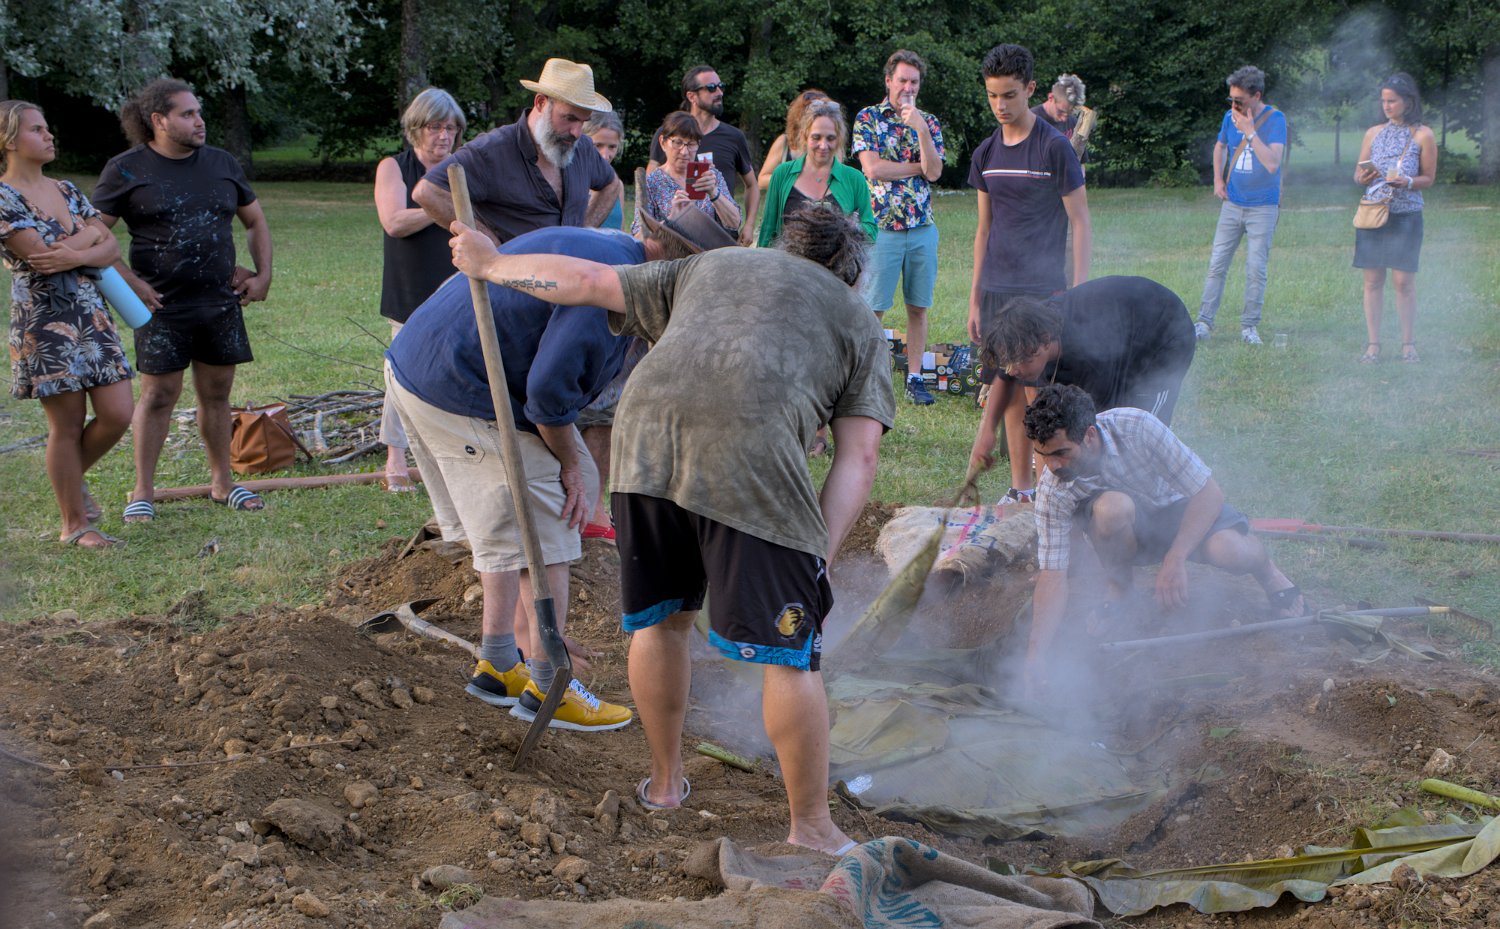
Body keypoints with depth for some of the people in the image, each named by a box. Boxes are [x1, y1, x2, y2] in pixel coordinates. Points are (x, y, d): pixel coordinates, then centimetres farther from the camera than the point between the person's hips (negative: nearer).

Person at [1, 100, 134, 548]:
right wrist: (88, 234, -5)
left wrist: (75, 255, -15)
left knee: (117, 414, 2)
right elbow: (39, 254, -19)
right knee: (67, 424, 0)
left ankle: (71, 476, 30)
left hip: (92, 314, 7)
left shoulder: (66, 190, 12)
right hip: (45, 321, -7)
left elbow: (112, 247, 5)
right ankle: (75, 525, 13)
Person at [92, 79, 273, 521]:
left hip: (221, 303, 4)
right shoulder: (126, 170, -3)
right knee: (158, 394, -2)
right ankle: (143, 492, 8)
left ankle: (222, 482, 22)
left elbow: (256, 222, 21)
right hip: (163, 305, -4)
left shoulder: (222, 164, 10)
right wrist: (130, 282, -12)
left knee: (217, 391, 10)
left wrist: (263, 275, 9)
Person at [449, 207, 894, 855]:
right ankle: (810, 830, 11)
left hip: (645, 432, 4)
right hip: (749, 450, -4)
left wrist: (490, 264, 48)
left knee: (659, 620, 22)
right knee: (790, 653, 5)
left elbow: (584, 281, 33)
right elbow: (858, 457, 12)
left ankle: (665, 783, 37)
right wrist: (817, 558, 7)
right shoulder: (861, 324, 27)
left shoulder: (708, 266, 35)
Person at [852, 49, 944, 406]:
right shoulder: (868, 118, 2)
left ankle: (914, 377, 13)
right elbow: (872, 168, -11)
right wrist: (918, 167, -4)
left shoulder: (928, 122, 10)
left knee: (918, 307, 6)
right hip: (882, 226, -3)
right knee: (872, 308, -3)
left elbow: (934, 172, -4)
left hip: (923, 228, 3)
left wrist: (921, 128, -14)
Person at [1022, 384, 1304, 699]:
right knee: (1112, 507, -36)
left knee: (1230, 552, -33)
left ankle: (1266, 568, 6)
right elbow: (1052, 576, -24)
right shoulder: (1052, 492, -25)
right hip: (1126, 532, 1)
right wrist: (1035, 657, -35)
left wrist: (1174, 560, -34)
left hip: (1178, 508, -1)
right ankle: (1117, 583, -4)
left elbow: (1209, 493, -25)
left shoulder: (1138, 427, -32)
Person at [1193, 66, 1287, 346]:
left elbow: (1272, 163, -24)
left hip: (1262, 207, -4)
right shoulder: (1230, 117, 3)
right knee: (1217, 264, 2)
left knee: (1256, 268, -1)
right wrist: (1218, 179, 13)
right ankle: (1204, 322, 5)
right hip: (1232, 204, 4)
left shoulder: (1275, 119, -12)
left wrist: (1249, 131, -24)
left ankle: (1249, 325, 8)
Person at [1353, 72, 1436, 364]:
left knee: (1404, 280, -4)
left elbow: (1429, 177, 2)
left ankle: (1408, 343, 6)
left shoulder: (1423, 135, -1)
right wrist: (1365, 176, -11)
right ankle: (1373, 344, 7)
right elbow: (1358, 175, 12)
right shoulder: (1373, 133, 10)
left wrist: (1407, 182, -18)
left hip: (1406, 215, -3)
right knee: (1372, 279, 2)